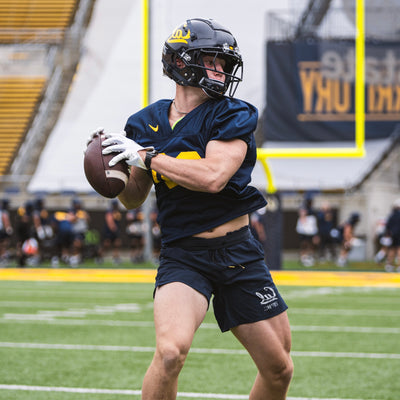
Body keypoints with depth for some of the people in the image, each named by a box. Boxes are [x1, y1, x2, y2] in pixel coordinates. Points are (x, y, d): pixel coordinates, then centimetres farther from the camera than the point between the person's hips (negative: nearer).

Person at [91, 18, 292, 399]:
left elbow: (213, 177, -22)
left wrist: (146, 156, -18)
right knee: (171, 350, -28)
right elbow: (134, 199, 15)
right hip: (183, 257, 0)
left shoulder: (233, 116, -5)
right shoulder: (147, 123, 4)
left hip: (239, 253, 1)